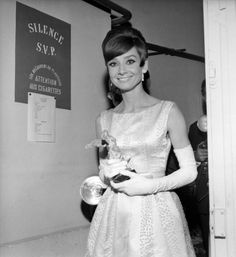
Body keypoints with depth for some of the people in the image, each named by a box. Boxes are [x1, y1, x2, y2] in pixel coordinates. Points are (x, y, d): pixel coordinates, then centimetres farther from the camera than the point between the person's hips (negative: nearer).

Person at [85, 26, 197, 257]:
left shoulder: (168, 111, -5)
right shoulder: (104, 120, 5)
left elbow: (189, 171, -3)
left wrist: (151, 185, -16)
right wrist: (109, 173, -7)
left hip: (156, 212, -3)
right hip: (114, 214, 3)